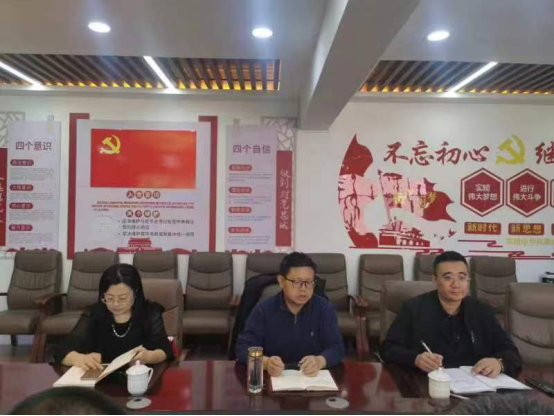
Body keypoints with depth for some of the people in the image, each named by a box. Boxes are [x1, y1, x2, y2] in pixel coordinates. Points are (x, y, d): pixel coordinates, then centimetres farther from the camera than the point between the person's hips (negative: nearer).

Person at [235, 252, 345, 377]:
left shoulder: (325, 308, 0)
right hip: (272, 377, -1)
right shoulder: (263, 309, -4)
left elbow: (337, 347, -5)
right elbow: (243, 347, -9)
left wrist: (319, 361, -27)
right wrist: (265, 362, -29)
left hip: (314, 377, 1)